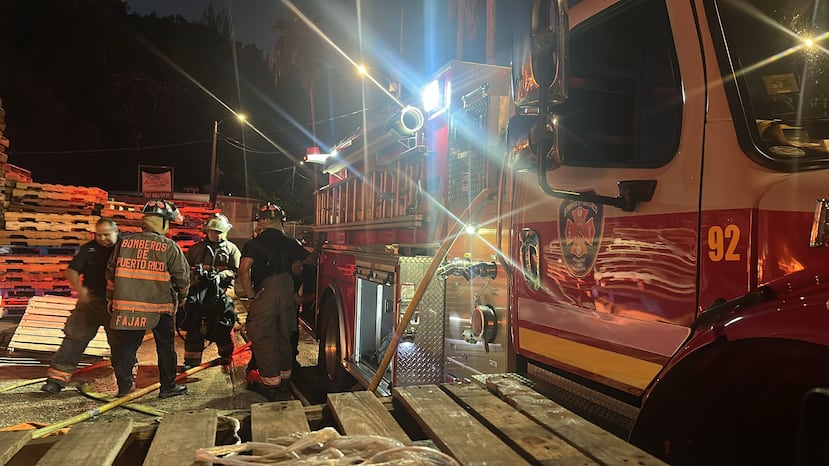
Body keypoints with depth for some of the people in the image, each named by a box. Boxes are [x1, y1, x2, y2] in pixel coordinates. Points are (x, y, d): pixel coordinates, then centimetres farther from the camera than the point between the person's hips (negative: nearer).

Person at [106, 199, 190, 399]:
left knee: (126, 345, 12)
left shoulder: (124, 243, 3)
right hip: (161, 307, -3)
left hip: (127, 304, 3)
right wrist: (181, 297, 15)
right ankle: (168, 386, 15)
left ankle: (124, 385, 18)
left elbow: (111, 272, 11)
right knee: (166, 346, 9)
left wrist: (111, 298, 23)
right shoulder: (170, 247, -9)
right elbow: (182, 276, -4)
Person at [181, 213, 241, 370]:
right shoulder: (197, 249, 16)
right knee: (194, 325, 1)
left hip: (221, 292, -2)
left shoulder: (231, 249, 11)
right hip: (198, 291, 2)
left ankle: (226, 356, 19)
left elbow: (235, 270, 1)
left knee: (223, 327, -1)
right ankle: (192, 359, 12)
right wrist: (195, 273, -8)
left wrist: (219, 276, -16)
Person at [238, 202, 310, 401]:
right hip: (288, 294, 5)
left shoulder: (254, 244, -6)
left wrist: (250, 294, -9)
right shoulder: (290, 243, 7)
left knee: (264, 339, 3)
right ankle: (284, 381, 26)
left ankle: (271, 385, 5)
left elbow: (244, 270, -16)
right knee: (284, 338, 16)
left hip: (265, 294, -5)